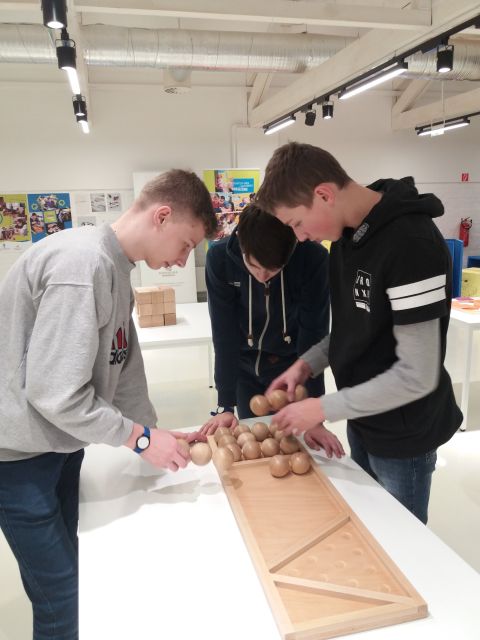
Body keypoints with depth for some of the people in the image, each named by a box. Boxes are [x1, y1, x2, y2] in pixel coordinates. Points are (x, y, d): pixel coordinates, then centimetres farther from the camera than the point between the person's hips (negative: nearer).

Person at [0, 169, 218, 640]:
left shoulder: (115, 268, 5)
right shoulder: (82, 264, -26)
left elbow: (121, 370, 9)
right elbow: (54, 393, -28)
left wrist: (157, 434, 5)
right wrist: (140, 438, -18)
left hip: (61, 442, 9)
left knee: (75, 575, 21)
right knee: (61, 597, 5)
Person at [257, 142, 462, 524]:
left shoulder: (411, 244, -27)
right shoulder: (347, 233, -1)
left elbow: (418, 375, -26)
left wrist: (325, 409, -19)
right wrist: (308, 364, -4)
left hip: (403, 436, -7)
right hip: (362, 422, 7)